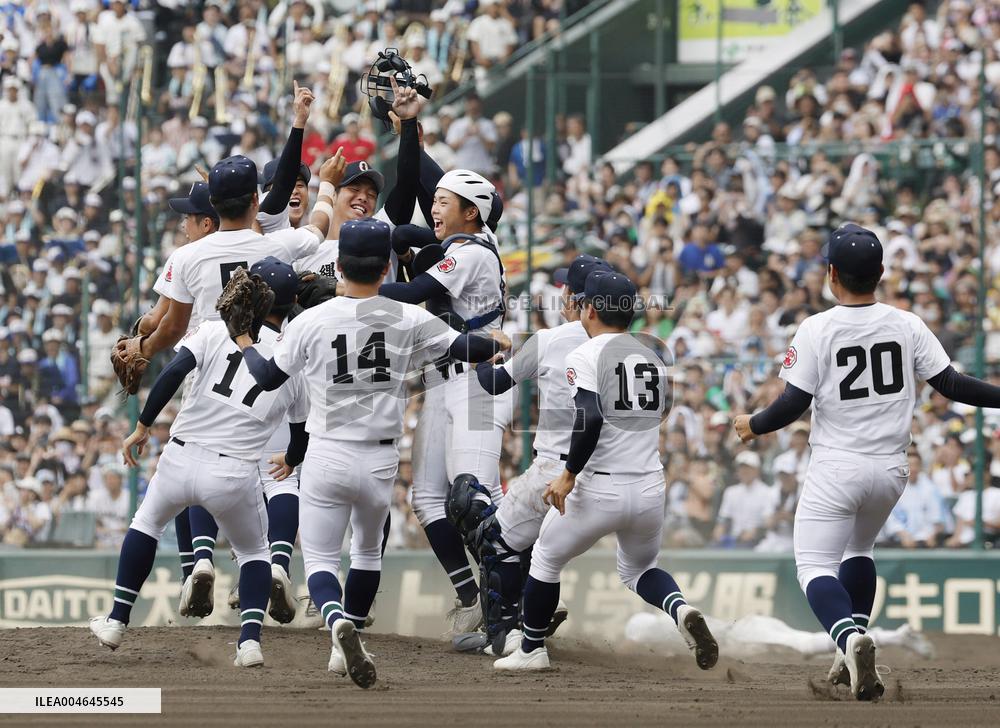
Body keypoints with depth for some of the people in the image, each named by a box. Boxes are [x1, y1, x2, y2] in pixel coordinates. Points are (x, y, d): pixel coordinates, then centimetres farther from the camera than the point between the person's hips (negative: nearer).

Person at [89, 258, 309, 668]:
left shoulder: (216, 332, 3)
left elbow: (174, 372, -12)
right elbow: (302, 436, 16)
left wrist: (143, 426, -4)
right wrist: (290, 462, 39)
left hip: (180, 461, 0)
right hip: (235, 476, 0)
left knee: (147, 524, 29)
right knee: (253, 551, 24)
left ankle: (117, 622, 29)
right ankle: (250, 638, 2)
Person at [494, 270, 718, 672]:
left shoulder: (585, 356, -8)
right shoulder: (653, 360, 11)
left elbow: (590, 419, -23)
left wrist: (568, 474, -17)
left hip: (599, 488, -5)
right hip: (650, 489, 5)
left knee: (546, 559, 19)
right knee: (638, 570, 25)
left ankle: (531, 650, 27)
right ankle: (680, 609, -5)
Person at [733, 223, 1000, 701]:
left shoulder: (816, 330, -11)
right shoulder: (907, 326, -2)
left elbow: (794, 404, -11)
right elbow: (949, 384, -2)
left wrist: (754, 425, 7)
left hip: (836, 469, -5)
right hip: (891, 470, 5)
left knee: (816, 566, -1)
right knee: (859, 549, 27)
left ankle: (851, 638, -31)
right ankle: (853, 660, 20)